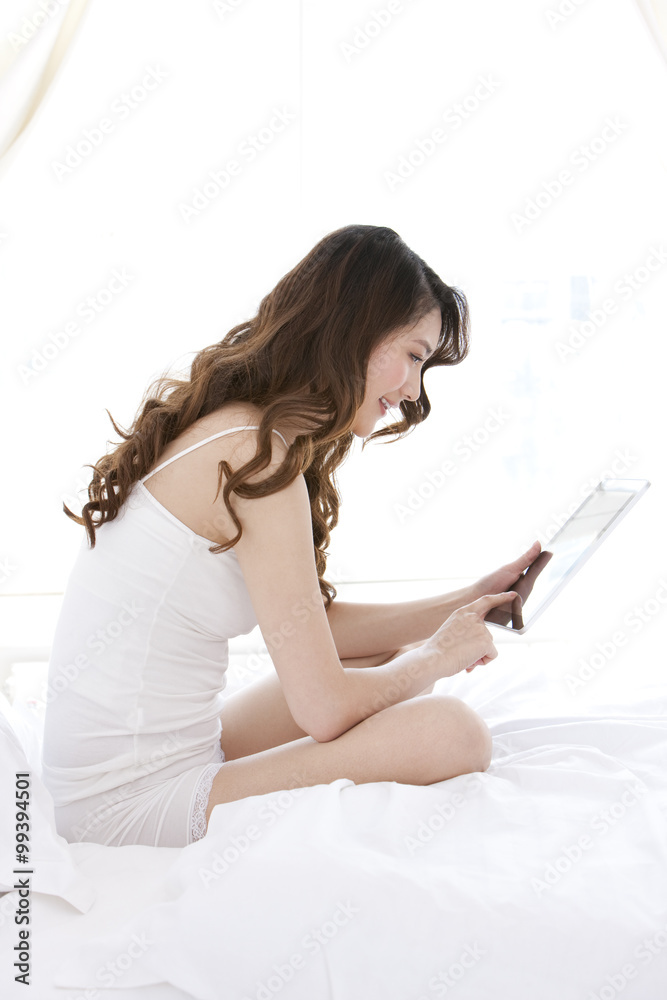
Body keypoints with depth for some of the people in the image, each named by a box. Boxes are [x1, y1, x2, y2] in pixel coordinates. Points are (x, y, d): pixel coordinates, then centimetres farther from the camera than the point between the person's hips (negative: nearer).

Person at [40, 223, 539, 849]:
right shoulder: (257, 455, -22)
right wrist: (436, 655, -2)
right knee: (451, 733, -19)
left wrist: (468, 604, 9)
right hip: (134, 805, -10)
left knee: (393, 664, 17)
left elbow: (316, 625, 14)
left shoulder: (231, 429, 8)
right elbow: (324, 708, -20)